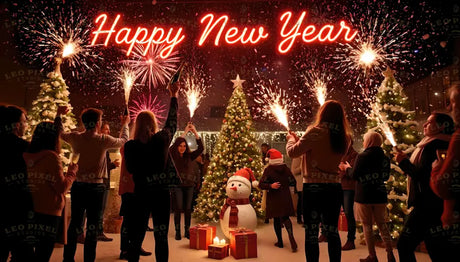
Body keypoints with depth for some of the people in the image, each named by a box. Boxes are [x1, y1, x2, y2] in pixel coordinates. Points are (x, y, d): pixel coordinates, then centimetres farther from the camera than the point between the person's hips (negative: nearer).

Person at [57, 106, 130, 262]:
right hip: (96, 188, -4)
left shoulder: (75, 138, -2)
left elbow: (59, 133, 20)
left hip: (77, 186, 4)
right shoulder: (104, 140, -11)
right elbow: (123, 141, 7)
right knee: (93, 226, 6)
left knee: (75, 223, 14)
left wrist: (58, 115, 33)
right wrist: (125, 125, 24)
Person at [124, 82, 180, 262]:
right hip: (161, 193, -1)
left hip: (140, 193, 1)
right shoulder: (162, 139, -7)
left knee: (136, 235, 12)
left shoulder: (130, 146, -6)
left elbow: (130, 169, 7)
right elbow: (172, 122, 11)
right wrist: (174, 96, 22)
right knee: (161, 236, 7)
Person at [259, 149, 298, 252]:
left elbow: (261, 184, -14)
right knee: (285, 217, 3)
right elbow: (293, 182, 5)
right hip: (285, 198, 2)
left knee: (276, 220, 11)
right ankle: (291, 237, -22)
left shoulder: (268, 170, -8)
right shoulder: (286, 168, -1)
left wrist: (270, 186, -17)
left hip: (273, 199, -2)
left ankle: (280, 241, 17)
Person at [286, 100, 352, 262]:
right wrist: (299, 140, 23)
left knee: (311, 233, 1)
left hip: (314, 188, -6)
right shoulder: (344, 138, 7)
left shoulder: (316, 132, -12)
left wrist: (291, 139, 11)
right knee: (332, 231, 16)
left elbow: (293, 152, -10)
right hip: (335, 188, 6)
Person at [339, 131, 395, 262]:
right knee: (382, 224, 16)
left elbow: (355, 175, -13)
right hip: (380, 196, 5)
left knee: (367, 226, 6)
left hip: (364, 196, -5)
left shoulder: (362, 157, -13)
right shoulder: (385, 158, 2)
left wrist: (347, 167, 5)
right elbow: (386, 176, 12)